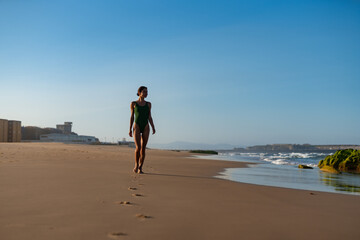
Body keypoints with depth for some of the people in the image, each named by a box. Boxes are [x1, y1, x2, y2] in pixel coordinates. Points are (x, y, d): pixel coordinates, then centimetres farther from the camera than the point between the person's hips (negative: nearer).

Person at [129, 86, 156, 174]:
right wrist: (130, 129, -1)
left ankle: (140, 168, 8)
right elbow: (132, 117, 5)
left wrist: (153, 127, -2)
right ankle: (136, 165, 6)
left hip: (146, 127, 3)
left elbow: (149, 117, 10)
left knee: (143, 148, -1)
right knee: (138, 147, -16)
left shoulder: (148, 104, 10)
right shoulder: (133, 103, 4)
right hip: (137, 126, -2)